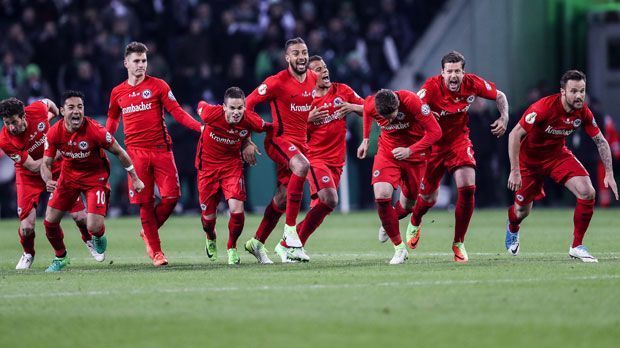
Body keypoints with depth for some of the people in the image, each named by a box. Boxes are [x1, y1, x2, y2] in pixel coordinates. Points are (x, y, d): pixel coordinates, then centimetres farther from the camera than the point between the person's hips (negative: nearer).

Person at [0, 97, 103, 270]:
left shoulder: (36, 110, -24)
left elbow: (49, 103, 4)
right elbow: (33, 166, -25)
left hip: (57, 169, 2)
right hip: (29, 176, -2)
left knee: (79, 215, 1)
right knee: (26, 226, -12)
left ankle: (89, 241, 35)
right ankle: (28, 254, 22)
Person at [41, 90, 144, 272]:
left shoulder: (95, 130, -27)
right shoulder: (54, 133, -17)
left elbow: (119, 152, -12)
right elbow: (46, 163, -7)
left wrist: (135, 178, -5)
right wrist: (48, 181, -30)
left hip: (95, 176, -4)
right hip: (69, 174, 4)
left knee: (94, 227, -16)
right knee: (50, 221, -1)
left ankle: (98, 236, 25)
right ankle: (60, 257, 29)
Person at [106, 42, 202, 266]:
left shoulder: (158, 86, 4)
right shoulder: (118, 92, 11)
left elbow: (176, 112, 0)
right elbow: (112, 119, 26)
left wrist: (199, 127, -12)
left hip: (161, 148, -1)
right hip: (136, 152, 1)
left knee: (171, 196, -9)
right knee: (145, 202, -2)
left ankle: (148, 233, 16)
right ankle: (155, 251, 7)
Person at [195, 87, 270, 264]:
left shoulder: (250, 120, -22)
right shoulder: (212, 114, -26)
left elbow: (267, 127, 1)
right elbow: (200, 106, -1)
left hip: (232, 165, 0)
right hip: (207, 165, 0)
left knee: (237, 210, -18)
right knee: (208, 216, 7)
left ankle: (232, 248, 9)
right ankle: (211, 239, 44)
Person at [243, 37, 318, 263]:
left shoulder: (313, 79, 6)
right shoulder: (277, 82, -14)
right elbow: (248, 103, -9)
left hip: (300, 141, 7)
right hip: (279, 138, -7)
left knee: (282, 198, 9)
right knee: (302, 166, -35)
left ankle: (257, 242, 26)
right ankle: (290, 232, -32)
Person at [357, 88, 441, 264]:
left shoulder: (411, 101, -31)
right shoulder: (371, 105, -20)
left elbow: (435, 131, -26)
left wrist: (410, 150, -31)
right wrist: (366, 139, 10)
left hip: (415, 152, -1)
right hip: (387, 151, 1)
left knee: (410, 198, 8)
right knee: (381, 195, -18)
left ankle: (390, 222, 43)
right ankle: (399, 248, -6)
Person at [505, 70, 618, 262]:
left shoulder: (583, 112, -16)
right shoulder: (544, 107, -31)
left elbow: (601, 141, -2)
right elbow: (514, 135, -28)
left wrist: (609, 174, -8)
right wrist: (514, 171, -31)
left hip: (558, 154, 4)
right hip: (530, 158, -4)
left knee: (588, 192, -18)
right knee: (522, 211, 8)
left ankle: (577, 246, -5)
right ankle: (512, 228, 48)